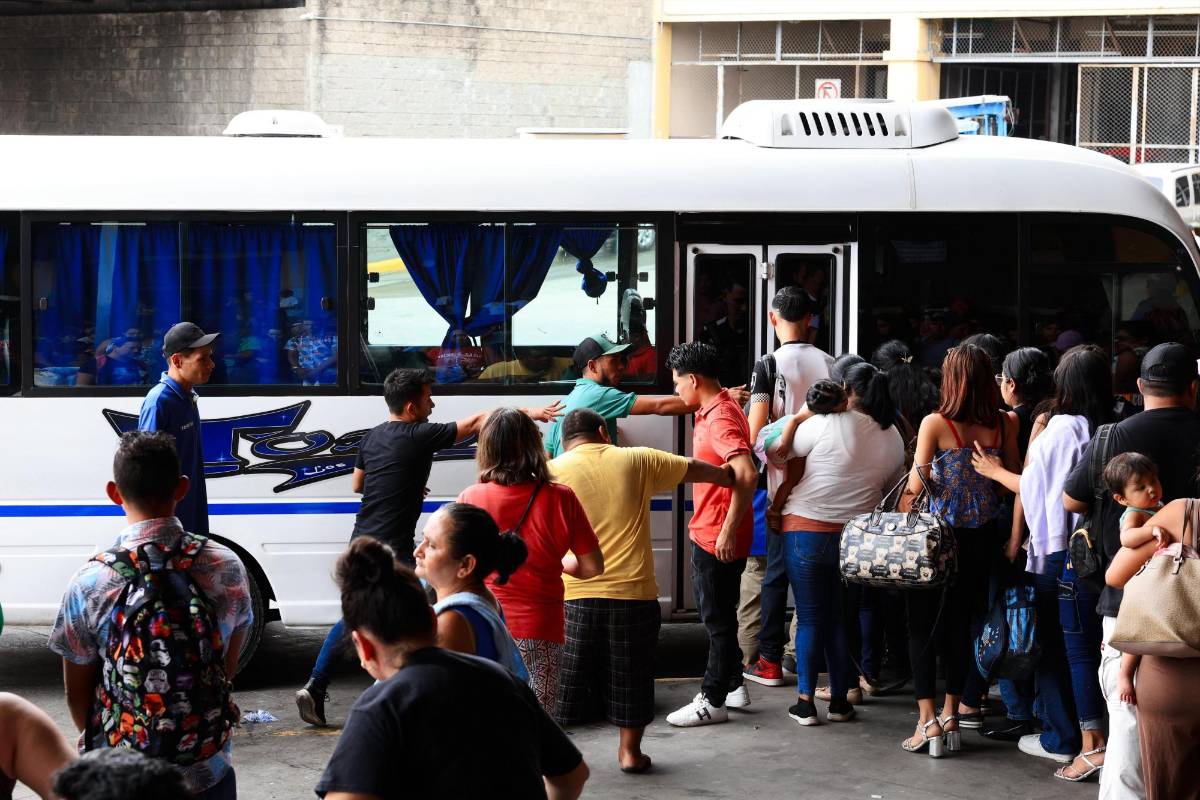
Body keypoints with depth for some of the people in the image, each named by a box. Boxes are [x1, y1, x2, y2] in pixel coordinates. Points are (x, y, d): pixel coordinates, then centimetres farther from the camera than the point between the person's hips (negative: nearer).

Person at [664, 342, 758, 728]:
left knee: (718, 619, -1)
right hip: (708, 533, 10)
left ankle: (713, 701, 6)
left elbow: (746, 474, -32)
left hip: (719, 539, -10)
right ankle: (733, 685, 30)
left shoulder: (721, 418, -20)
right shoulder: (712, 411, 12)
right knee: (720, 616, 19)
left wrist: (728, 532, -29)